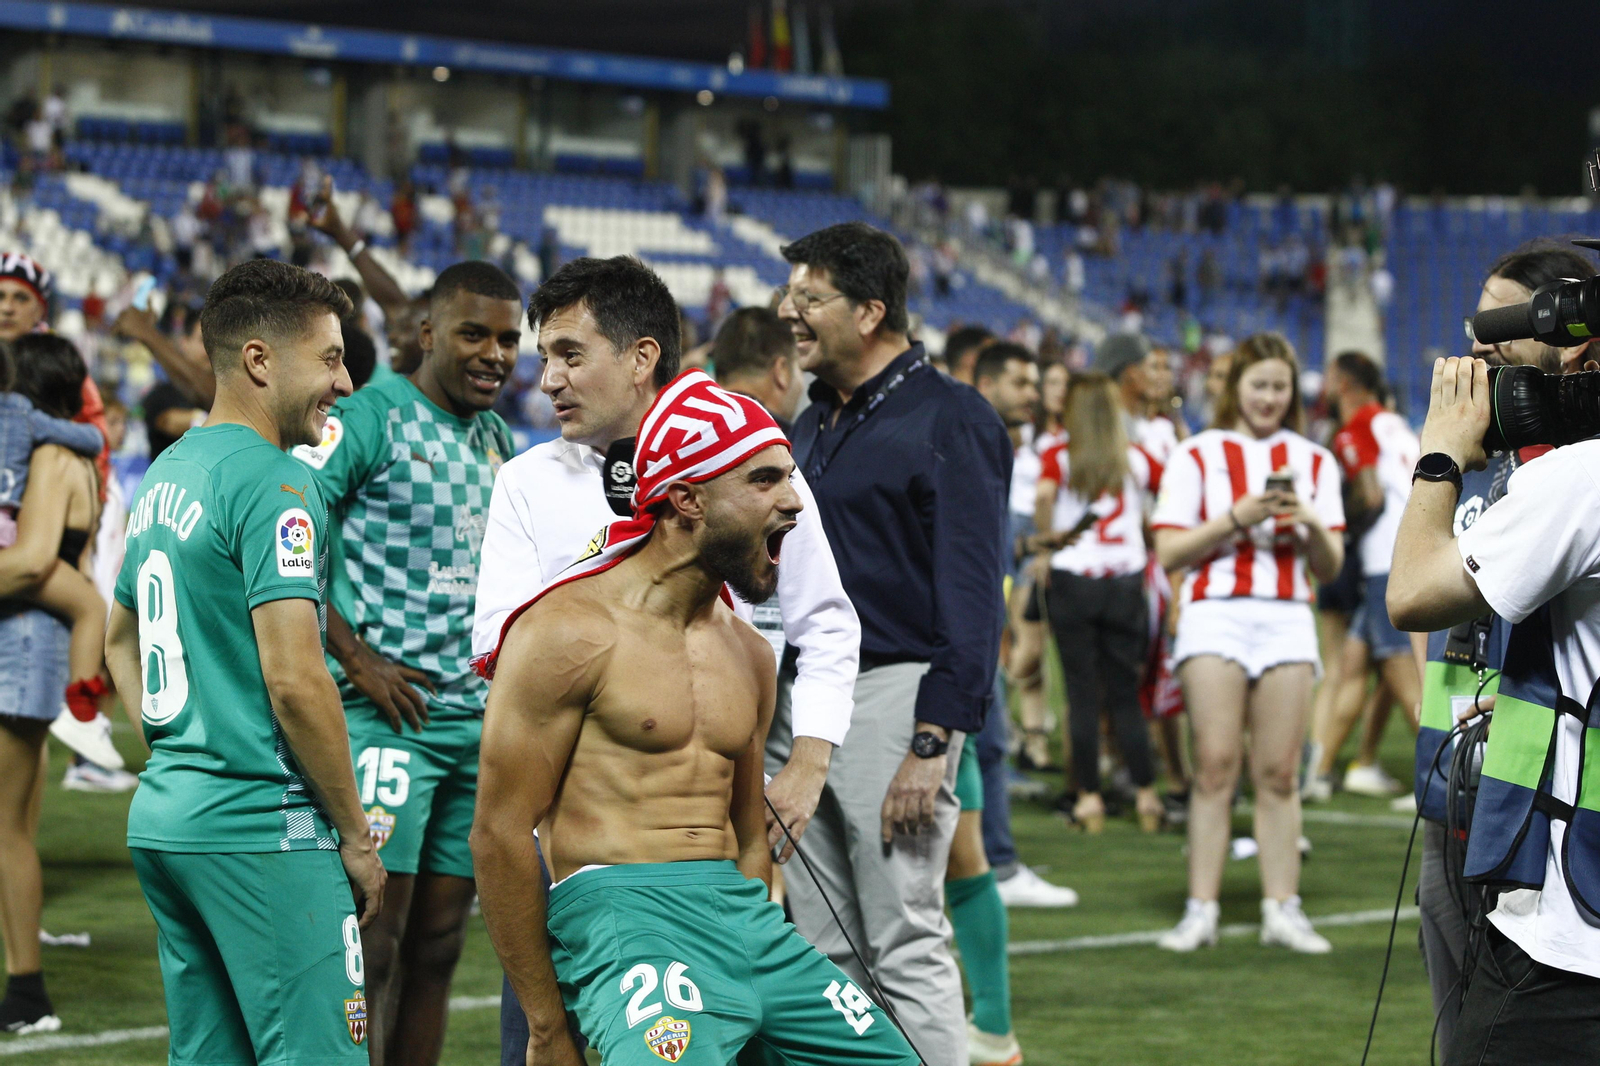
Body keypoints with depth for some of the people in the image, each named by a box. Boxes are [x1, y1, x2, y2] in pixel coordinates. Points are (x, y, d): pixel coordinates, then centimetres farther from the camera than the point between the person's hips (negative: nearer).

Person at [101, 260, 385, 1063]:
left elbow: (120, 642, 26)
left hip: (163, 817, 9)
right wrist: (356, 837, -11)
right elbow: (294, 680, -20)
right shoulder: (273, 484, -14)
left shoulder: (164, 476, 14)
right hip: (262, 830, -9)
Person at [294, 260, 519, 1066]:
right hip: (390, 713, -7)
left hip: (478, 718, 7)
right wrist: (356, 657, -16)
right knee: (374, 942, -8)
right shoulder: (372, 417, -8)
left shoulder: (500, 439, 16)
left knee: (438, 943, 8)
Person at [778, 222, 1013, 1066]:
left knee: (907, 948, -7)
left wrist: (933, 741, -20)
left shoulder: (948, 420, -8)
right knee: (823, 954, 10)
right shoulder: (812, 425, 17)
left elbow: (971, 592, -14)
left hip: (893, 694, -8)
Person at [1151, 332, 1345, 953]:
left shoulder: (1314, 461, 16)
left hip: (1287, 619, 2)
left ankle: (1281, 909, 1)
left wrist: (1312, 524, -7)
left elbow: (1329, 567, 13)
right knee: (1216, 763, -9)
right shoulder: (1198, 455, 8)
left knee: (1279, 772, -2)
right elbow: (1169, 552, 0)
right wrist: (1235, 518, -11)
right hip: (1215, 615, -2)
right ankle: (1200, 910, -8)